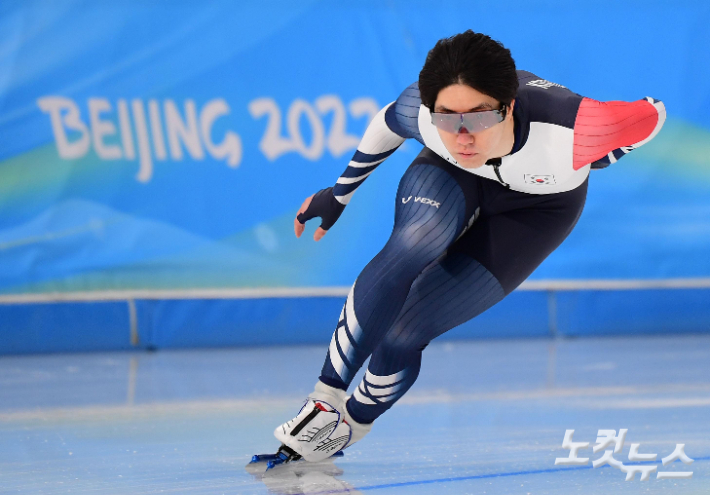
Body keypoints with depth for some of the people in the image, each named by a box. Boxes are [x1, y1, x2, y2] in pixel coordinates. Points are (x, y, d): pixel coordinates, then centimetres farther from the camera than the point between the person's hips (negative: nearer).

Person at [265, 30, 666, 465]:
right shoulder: (420, 111, -34)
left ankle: (353, 424, 16)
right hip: (452, 175, 2)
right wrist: (340, 194, 5)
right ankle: (327, 398, -23)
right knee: (413, 245, -34)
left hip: (537, 206, -2)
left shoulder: (569, 129, -44)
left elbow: (653, 115, -23)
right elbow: (387, 124, -6)